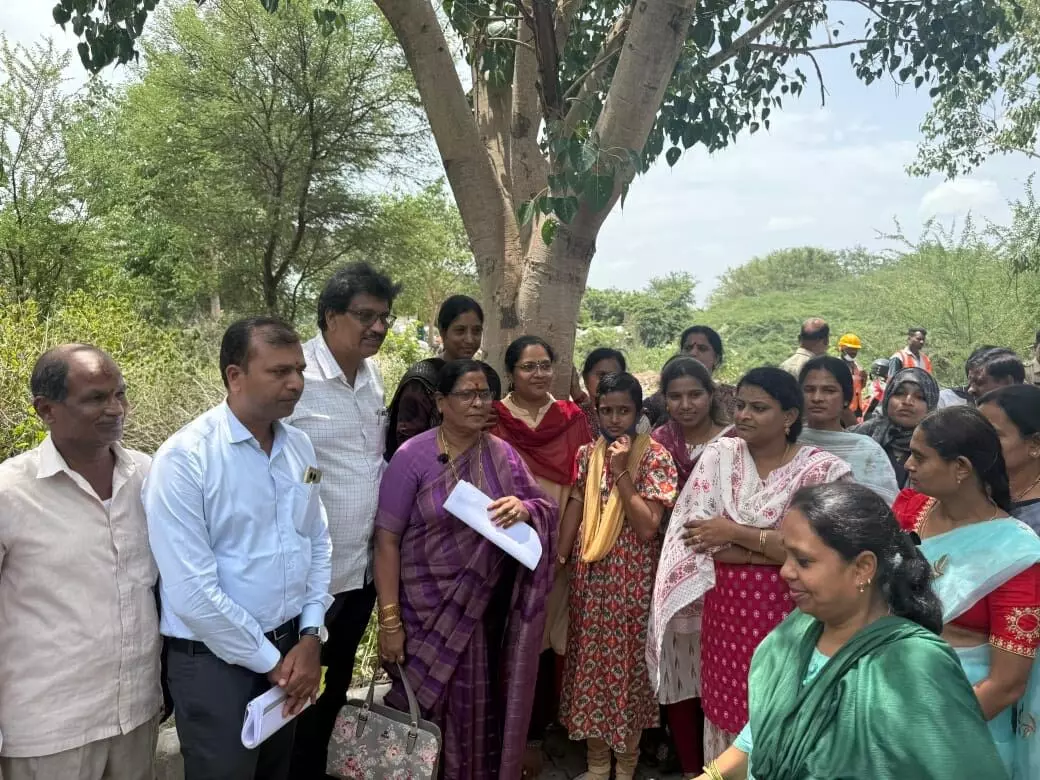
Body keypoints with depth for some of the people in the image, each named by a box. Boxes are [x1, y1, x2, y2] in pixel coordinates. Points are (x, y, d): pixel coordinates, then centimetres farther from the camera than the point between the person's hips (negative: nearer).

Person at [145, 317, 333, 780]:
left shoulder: (299, 446, 1)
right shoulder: (185, 458, -18)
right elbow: (191, 589, -20)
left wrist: (311, 636, -1)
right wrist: (269, 661, -13)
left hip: (292, 647, 6)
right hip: (216, 659, -6)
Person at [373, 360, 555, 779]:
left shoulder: (502, 454, 2)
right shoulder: (413, 456, -11)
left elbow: (547, 507, 8)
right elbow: (387, 540, -11)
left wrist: (524, 508, -16)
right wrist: (389, 619, -13)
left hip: (485, 606, 3)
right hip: (427, 607, -3)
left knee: (477, 708, 12)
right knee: (428, 707, 8)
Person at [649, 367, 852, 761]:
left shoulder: (821, 469, -7)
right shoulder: (719, 454, 0)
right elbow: (696, 534, -8)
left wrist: (735, 533, -14)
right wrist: (776, 549, -14)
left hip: (785, 612, -2)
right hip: (724, 608, 3)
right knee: (726, 710, 13)